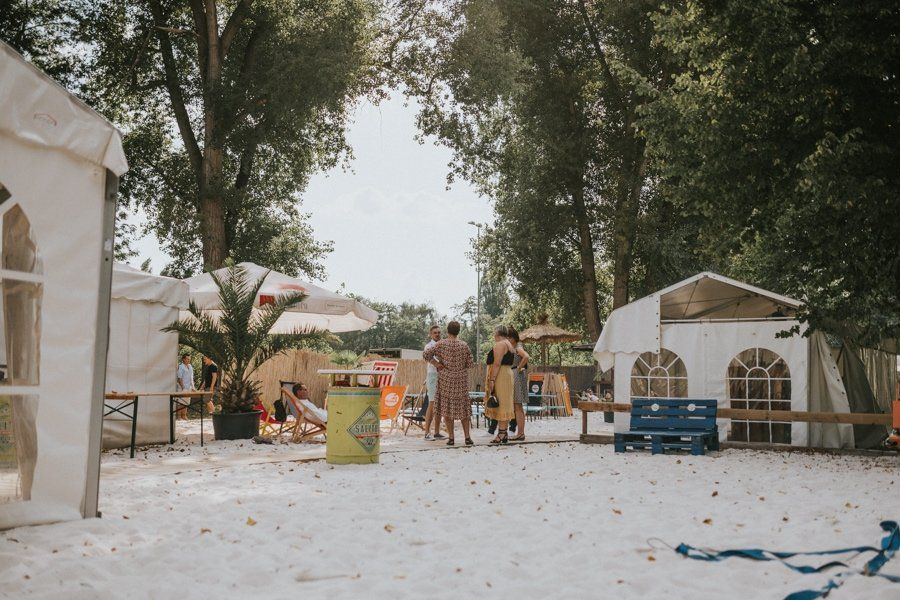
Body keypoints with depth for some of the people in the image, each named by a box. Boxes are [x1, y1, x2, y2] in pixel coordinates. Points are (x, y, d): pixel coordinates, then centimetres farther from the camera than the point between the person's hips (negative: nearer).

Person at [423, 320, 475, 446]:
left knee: (447, 408, 6)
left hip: (446, 379, -1)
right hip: (461, 379, 1)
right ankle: (467, 437, 7)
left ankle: (451, 437, 4)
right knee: (463, 408, 9)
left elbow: (426, 354, -11)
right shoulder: (464, 345, -2)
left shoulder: (441, 344, -6)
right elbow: (470, 363, -1)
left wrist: (436, 364, -2)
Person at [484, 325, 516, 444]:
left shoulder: (499, 345, -11)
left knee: (500, 404, -11)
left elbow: (497, 363, -20)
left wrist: (491, 380, -22)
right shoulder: (509, 345, 20)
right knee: (504, 405, 10)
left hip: (499, 376, -10)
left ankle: (501, 434, -13)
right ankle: (505, 433, 12)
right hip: (508, 374, 10)